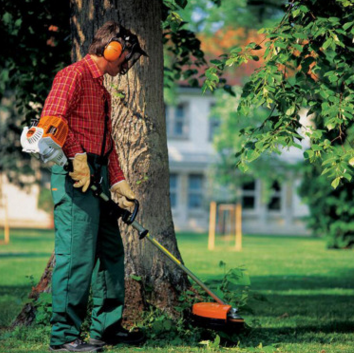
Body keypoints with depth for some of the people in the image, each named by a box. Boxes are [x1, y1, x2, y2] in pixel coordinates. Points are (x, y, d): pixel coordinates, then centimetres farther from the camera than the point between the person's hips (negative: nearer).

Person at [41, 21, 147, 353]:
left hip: (98, 175, 10)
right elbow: (51, 119, -21)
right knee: (77, 255, -11)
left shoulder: (102, 89, 24)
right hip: (75, 175, -10)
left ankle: (108, 326, 24)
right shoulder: (74, 75, -7)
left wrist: (118, 182, 15)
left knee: (110, 252, 14)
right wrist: (77, 157, -22)